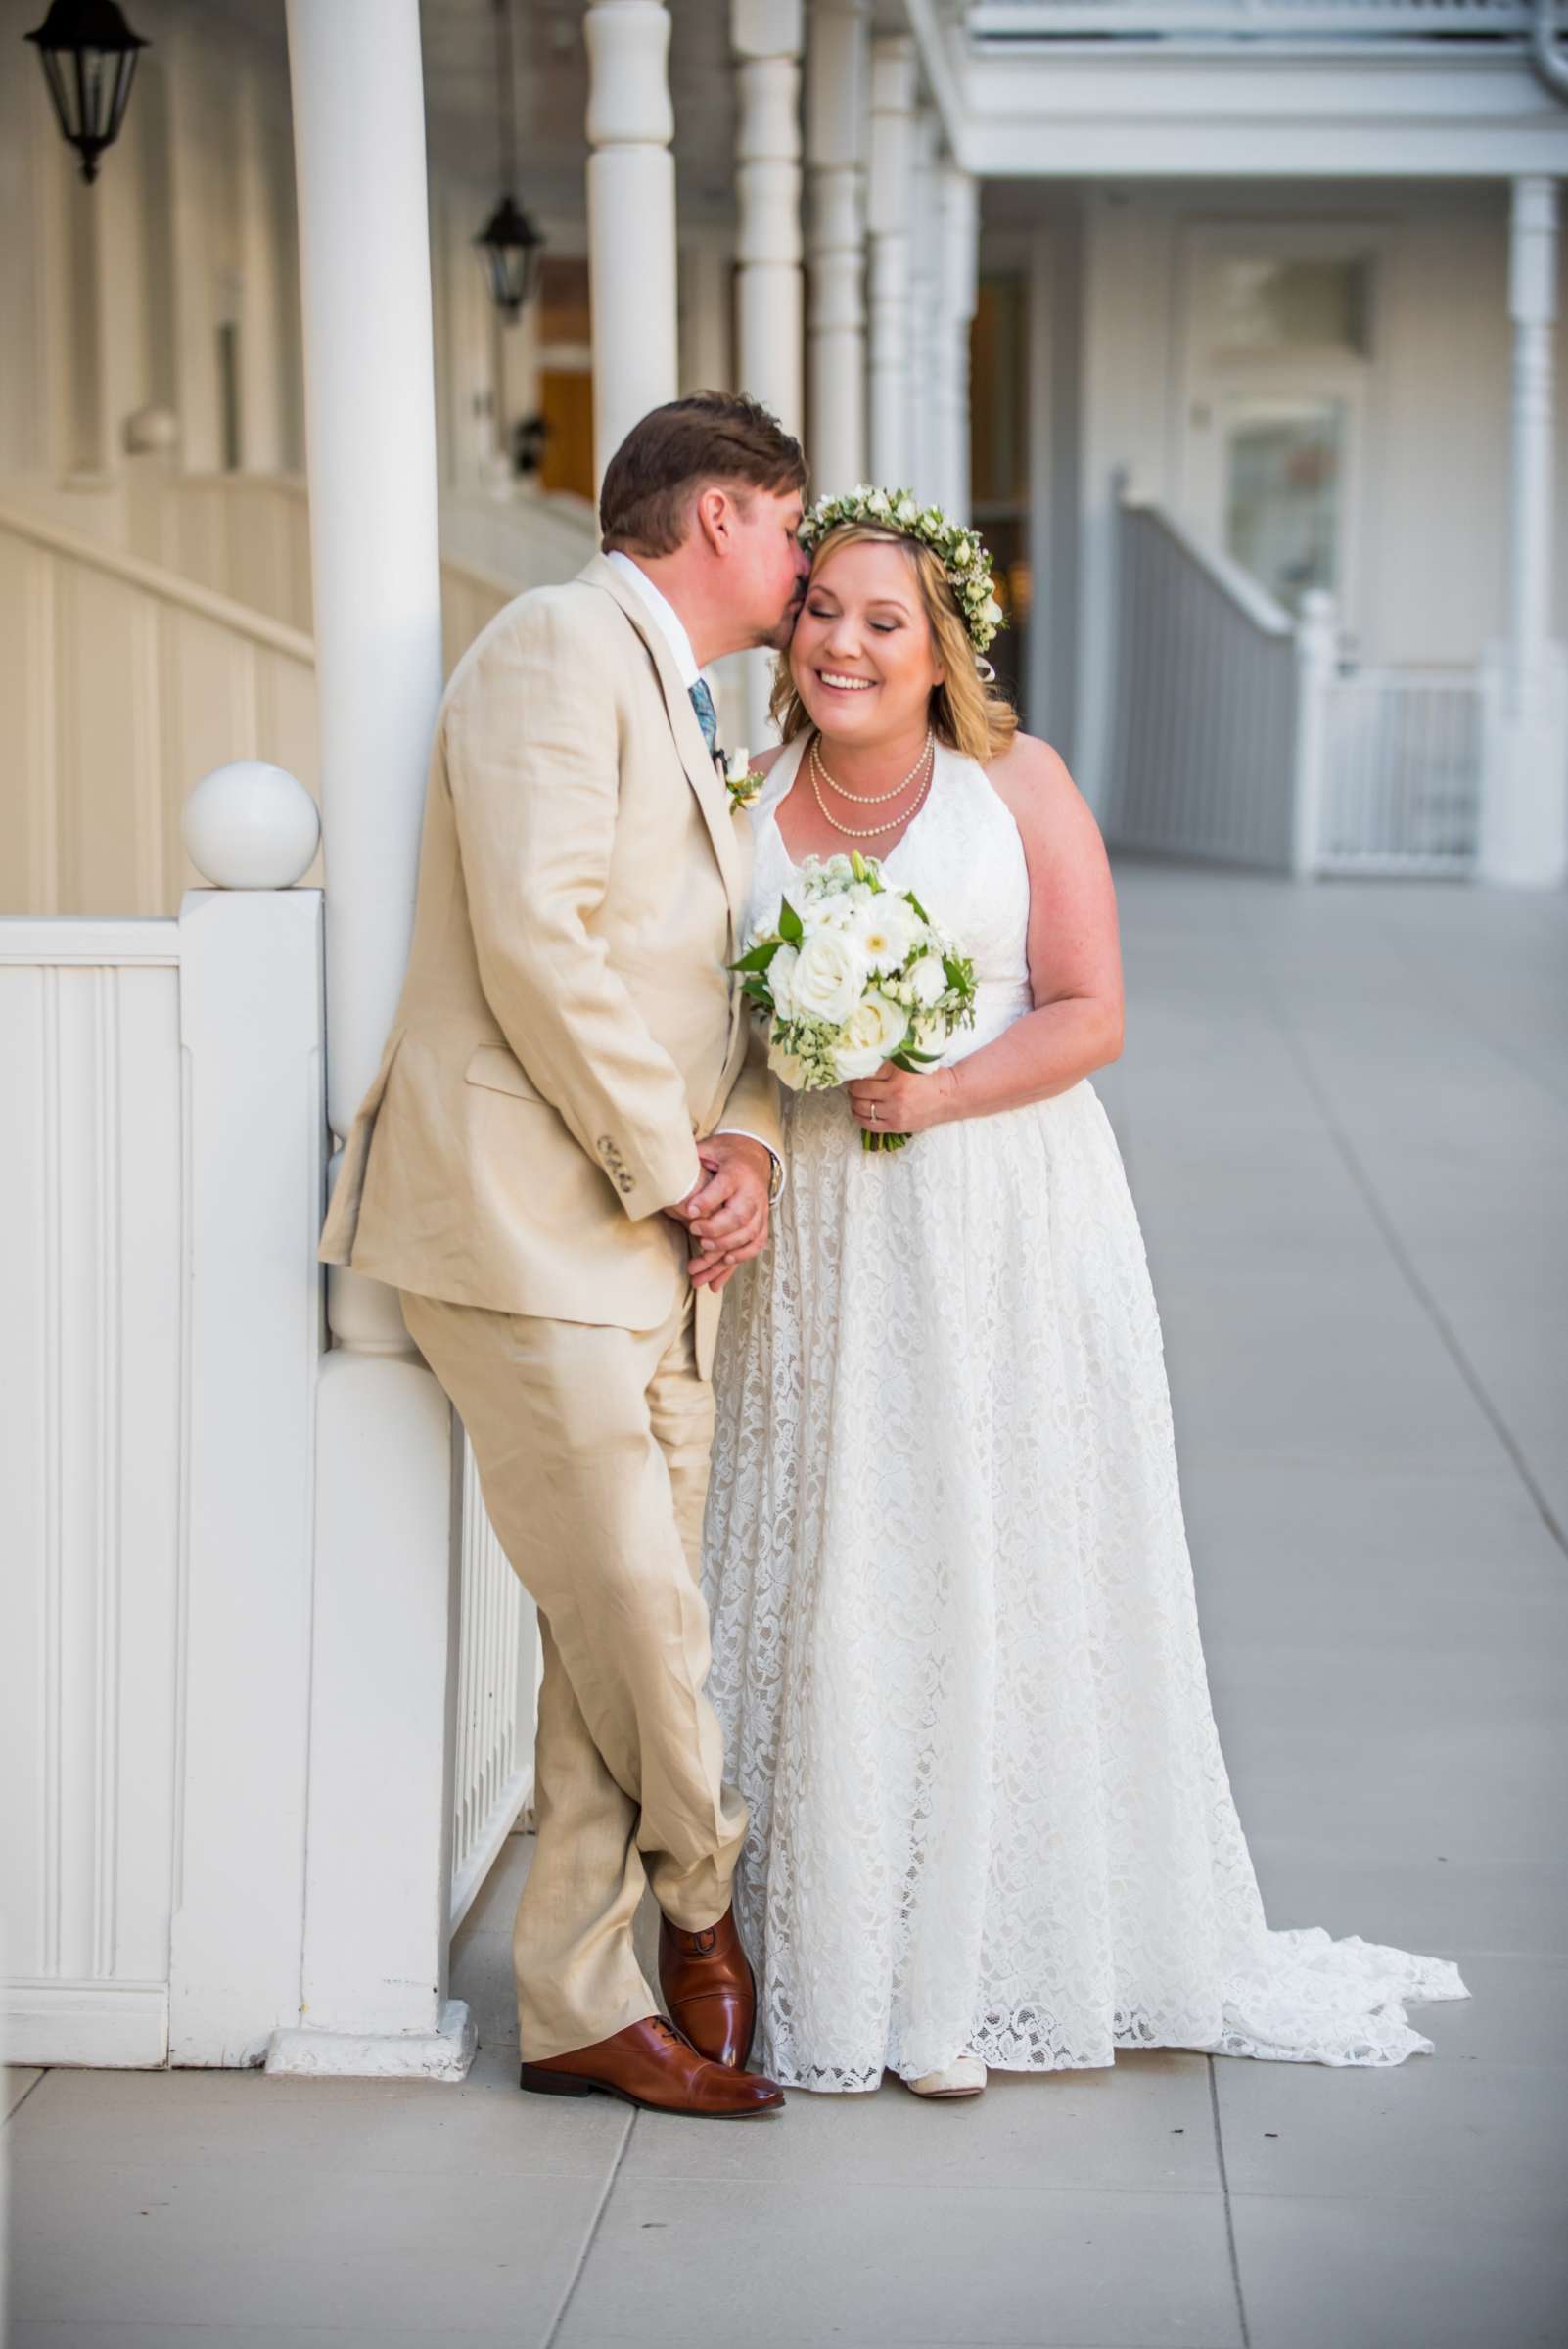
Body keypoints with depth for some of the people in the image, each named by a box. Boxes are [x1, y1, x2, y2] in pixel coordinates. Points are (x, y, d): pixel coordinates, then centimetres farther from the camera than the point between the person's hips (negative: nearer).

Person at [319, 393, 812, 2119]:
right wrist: (669, 1168, -13)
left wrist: (746, 1143, 3)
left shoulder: (683, 714, 22)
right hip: (533, 1225, -9)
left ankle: (582, 2006, 17)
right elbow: (536, 942, -19)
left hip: (655, 1243, 9)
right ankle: (702, 1900, 22)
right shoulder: (560, 645, -8)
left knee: (626, 1630, 9)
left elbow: (725, 980, 24)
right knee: (635, 1618, -3)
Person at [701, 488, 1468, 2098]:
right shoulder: (746, 809, 8)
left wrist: (939, 1093, -18)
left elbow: (1089, 1014, -4)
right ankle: (834, 1953, 10)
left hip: (1005, 1233, -2)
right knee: (828, 1589, 1)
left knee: (999, 1583, 0)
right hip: (818, 1250, 2)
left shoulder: (1016, 782, 1)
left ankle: (992, 1963, 11)